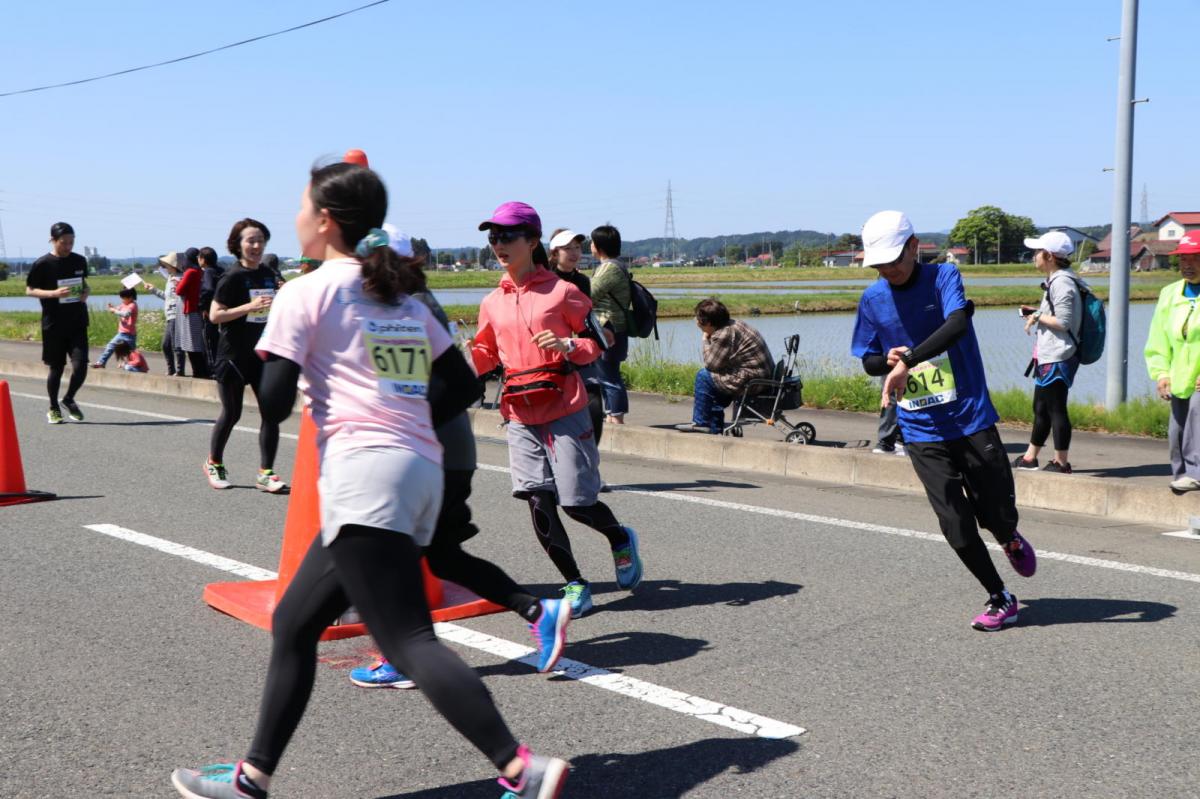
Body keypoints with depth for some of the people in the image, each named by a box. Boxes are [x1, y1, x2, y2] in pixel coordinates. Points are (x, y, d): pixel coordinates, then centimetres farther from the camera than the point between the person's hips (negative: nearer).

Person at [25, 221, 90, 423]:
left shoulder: (80, 261, 6)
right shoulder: (42, 264, -7)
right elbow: (29, 290, -3)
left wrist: (86, 292, -2)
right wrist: (54, 293, -18)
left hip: (78, 323, 3)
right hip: (54, 325, -3)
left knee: (80, 365, -8)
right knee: (56, 368, 6)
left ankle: (69, 399, 19)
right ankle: (53, 408, 25)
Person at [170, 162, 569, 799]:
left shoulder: (307, 293, 0)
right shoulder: (402, 297, 21)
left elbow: (274, 403, -5)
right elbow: (462, 384, 18)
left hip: (364, 471, -8)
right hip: (423, 471, 9)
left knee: (409, 642, -12)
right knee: (294, 622, 17)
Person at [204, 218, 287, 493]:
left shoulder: (269, 276, 9)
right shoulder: (233, 278, -10)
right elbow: (215, 315, -15)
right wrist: (250, 306, -23)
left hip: (262, 354, 5)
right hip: (234, 355, -5)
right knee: (232, 413, 6)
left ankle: (265, 473, 1)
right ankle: (214, 463, 28)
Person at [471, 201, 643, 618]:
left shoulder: (562, 291, -4)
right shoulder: (492, 302, 10)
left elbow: (599, 341, 0)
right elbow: (487, 356, 20)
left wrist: (567, 346, -19)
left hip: (565, 411, -4)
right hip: (520, 417, 5)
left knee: (576, 501, -2)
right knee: (538, 504, -1)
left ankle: (621, 539, 30)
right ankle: (574, 584, 12)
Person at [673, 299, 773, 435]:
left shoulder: (724, 335, -19)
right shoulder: (734, 324, 12)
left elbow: (711, 364, -10)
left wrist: (706, 340, -1)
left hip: (751, 381, -10)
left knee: (703, 376, -3)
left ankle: (700, 422, 7)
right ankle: (715, 428, 28)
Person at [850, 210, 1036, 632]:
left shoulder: (943, 276, -8)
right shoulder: (872, 299, 3)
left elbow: (958, 323, -27)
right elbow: (869, 362, 13)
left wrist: (908, 360, -37)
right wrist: (889, 360, -10)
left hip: (971, 418, -2)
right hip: (922, 431, 2)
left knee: (998, 513, 5)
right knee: (956, 526, -2)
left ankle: (1011, 541, 43)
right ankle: (1000, 599, 19)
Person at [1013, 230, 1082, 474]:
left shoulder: (1061, 282, -17)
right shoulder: (1058, 280, 15)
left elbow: (1063, 322, -23)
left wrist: (1038, 317, -11)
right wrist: (1036, 312, 13)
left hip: (1057, 358, -11)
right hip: (1048, 356, 11)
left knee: (1055, 409, -3)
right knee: (1041, 408, 17)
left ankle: (1061, 462, 4)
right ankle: (1030, 457, 26)